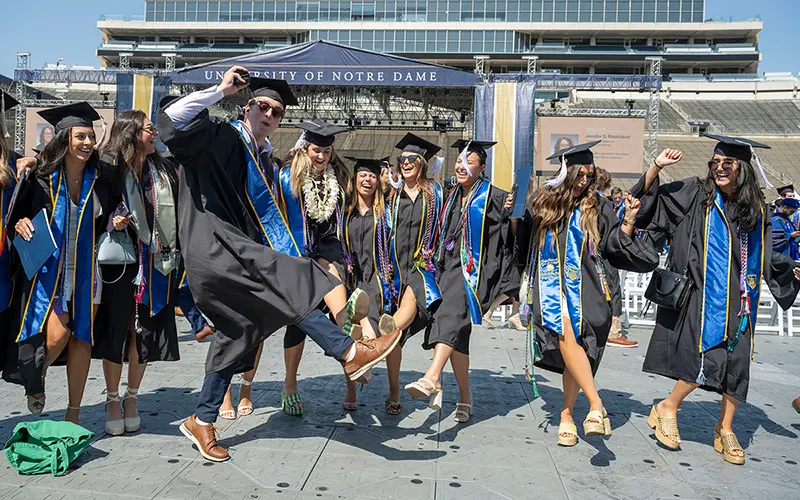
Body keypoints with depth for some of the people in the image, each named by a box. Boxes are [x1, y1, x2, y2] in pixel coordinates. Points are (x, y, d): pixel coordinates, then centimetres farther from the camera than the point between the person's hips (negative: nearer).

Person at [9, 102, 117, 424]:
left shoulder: (101, 178, 1)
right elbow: (16, 216, 2)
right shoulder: (41, 177, -6)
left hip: (86, 270, 2)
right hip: (49, 268, -2)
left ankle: (73, 414, 17)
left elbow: (105, 221, 17)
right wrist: (20, 224, -18)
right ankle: (35, 379, 20)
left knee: (81, 338, 3)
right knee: (58, 334, -15)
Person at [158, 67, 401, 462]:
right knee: (286, 281, -23)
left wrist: (286, 257, 13)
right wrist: (221, 90, -21)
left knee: (236, 335, 9)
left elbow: (267, 217, 23)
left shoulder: (261, 161, 22)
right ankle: (350, 352, -23)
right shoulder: (221, 138, -1)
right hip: (212, 242, -9)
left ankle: (202, 420, 20)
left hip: (236, 250, 9)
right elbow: (171, 119, -18)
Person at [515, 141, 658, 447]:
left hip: (584, 285, 1)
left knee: (574, 345, -5)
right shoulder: (541, 202, 9)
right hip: (551, 282, 0)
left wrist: (628, 221, -6)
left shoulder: (598, 207, 8)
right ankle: (596, 405, -29)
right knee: (565, 335, -25)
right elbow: (522, 242, 20)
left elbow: (614, 244, 6)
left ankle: (567, 414, 13)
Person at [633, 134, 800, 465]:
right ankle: (667, 409, 8)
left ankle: (725, 430, 23)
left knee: (737, 363, 5)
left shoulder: (756, 210, 9)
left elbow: (767, 257, 16)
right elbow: (647, 196, -2)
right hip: (702, 295, -4)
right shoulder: (696, 195, 0)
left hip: (738, 300, 4)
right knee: (708, 358, -14)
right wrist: (657, 166, -16)